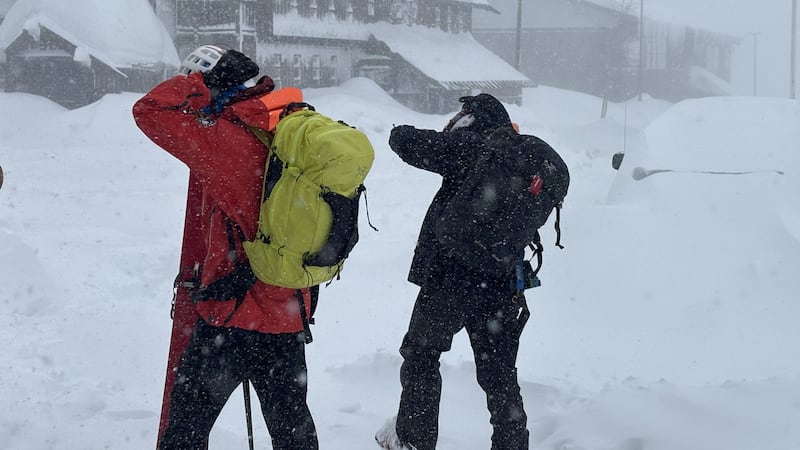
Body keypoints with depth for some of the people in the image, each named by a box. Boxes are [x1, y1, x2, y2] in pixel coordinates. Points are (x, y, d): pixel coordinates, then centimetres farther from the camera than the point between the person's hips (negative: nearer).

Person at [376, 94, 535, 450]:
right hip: (503, 286, 5)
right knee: (500, 375, 13)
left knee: (420, 354, 14)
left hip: (451, 277, -5)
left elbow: (403, 140, -9)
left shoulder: (469, 146, -10)